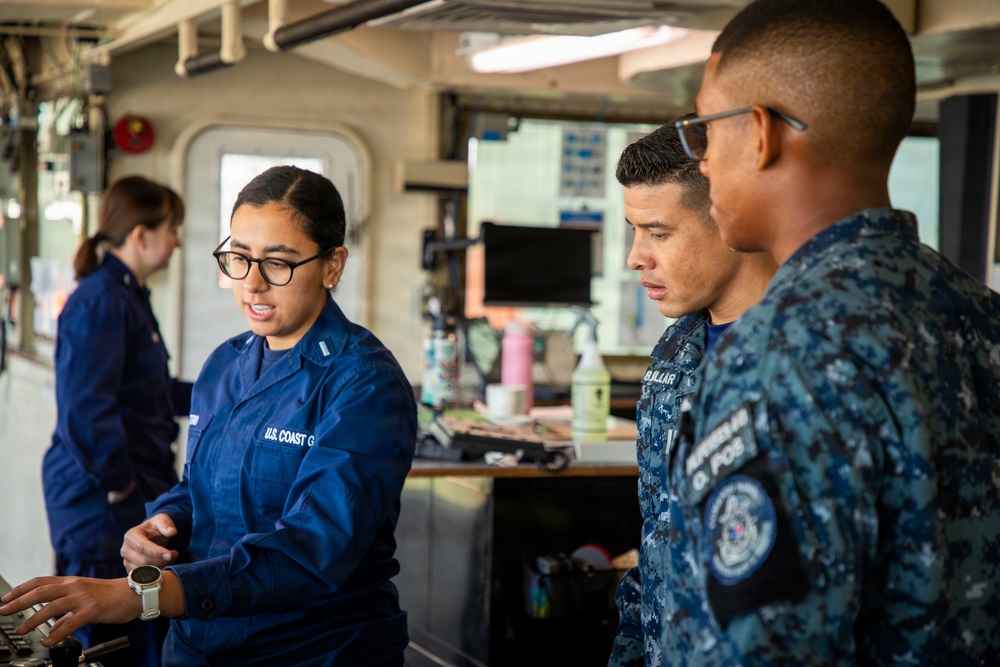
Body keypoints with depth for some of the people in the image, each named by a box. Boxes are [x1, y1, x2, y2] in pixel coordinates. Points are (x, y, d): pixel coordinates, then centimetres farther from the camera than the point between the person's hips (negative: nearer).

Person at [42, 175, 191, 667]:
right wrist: (119, 486, -17)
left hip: (134, 496, 10)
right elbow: (84, 409, -23)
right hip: (101, 502, -10)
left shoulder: (129, 296, 16)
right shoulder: (100, 302, -16)